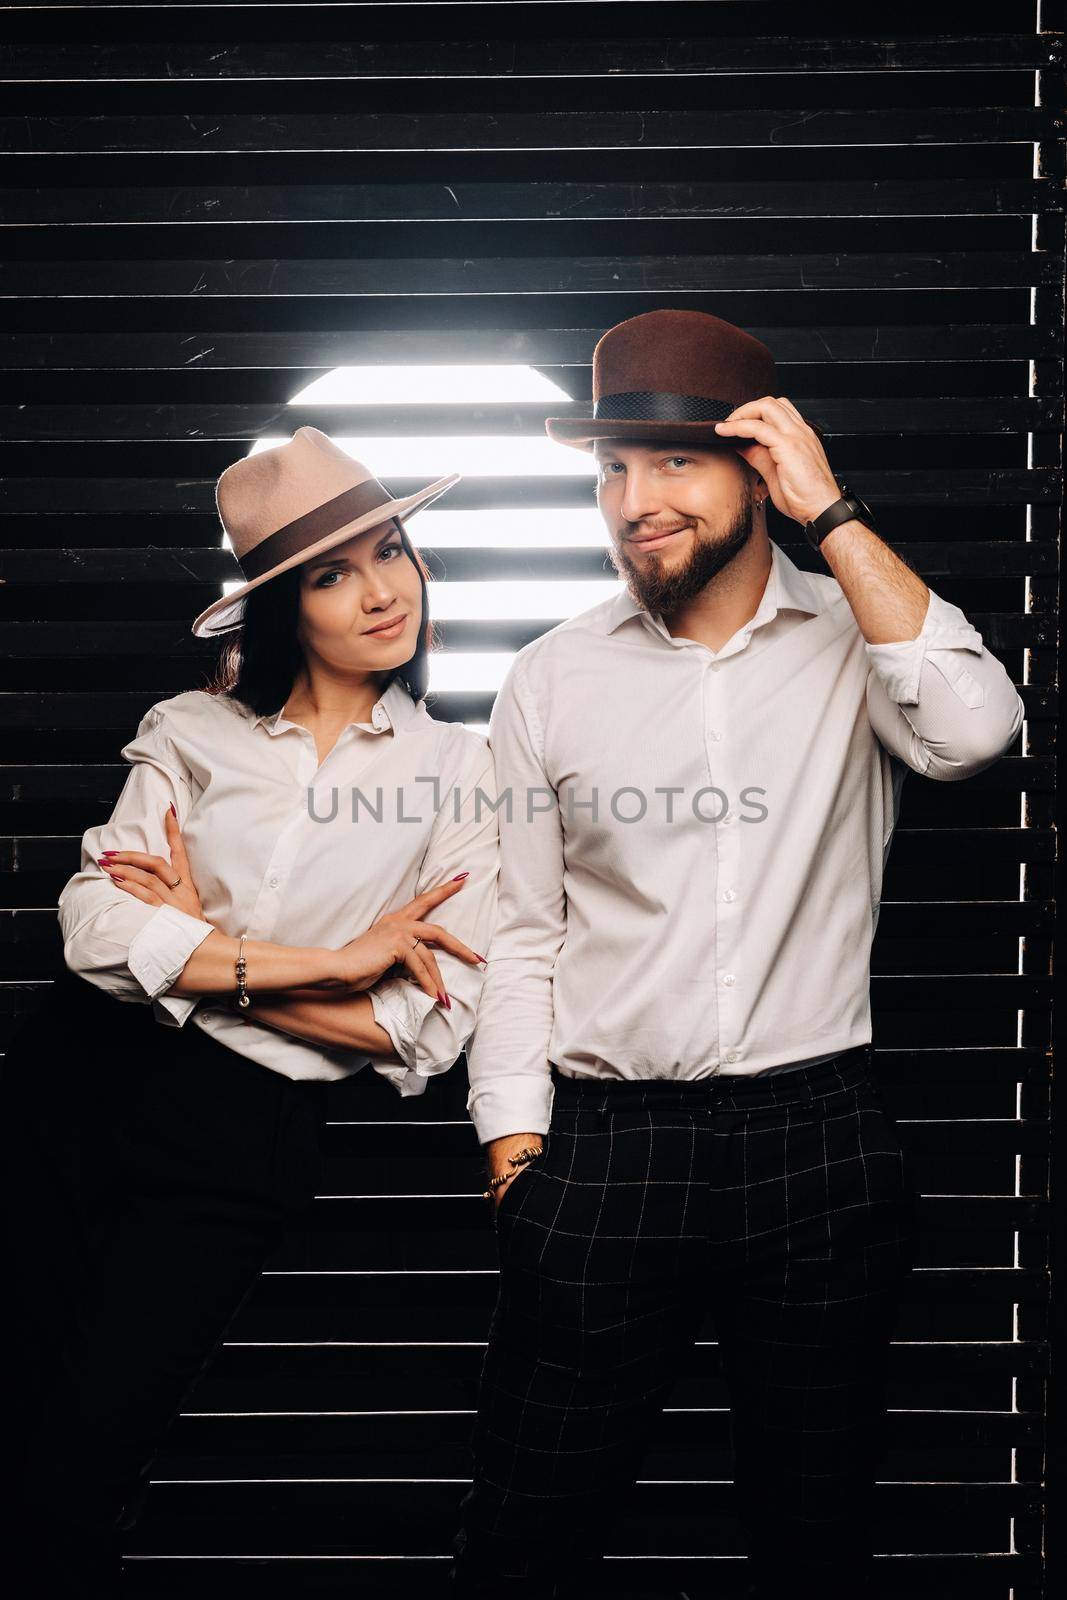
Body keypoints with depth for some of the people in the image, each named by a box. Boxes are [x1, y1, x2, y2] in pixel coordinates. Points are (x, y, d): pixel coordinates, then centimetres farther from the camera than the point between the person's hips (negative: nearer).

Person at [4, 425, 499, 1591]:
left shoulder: (461, 773, -1)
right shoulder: (193, 733, 3)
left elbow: (428, 1030, -9)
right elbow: (94, 927, -12)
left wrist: (199, 951, -9)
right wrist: (329, 962, -15)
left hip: (236, 1136, -2)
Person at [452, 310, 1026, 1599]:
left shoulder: (857, 642, 1)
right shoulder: (551, 681, 6)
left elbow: (972, 730, -21)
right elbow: (524, 932, 8)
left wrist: (832, 513, -16)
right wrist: (515, 1139, 2)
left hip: (818, 1141, -1)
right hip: (602, 1144, 1)